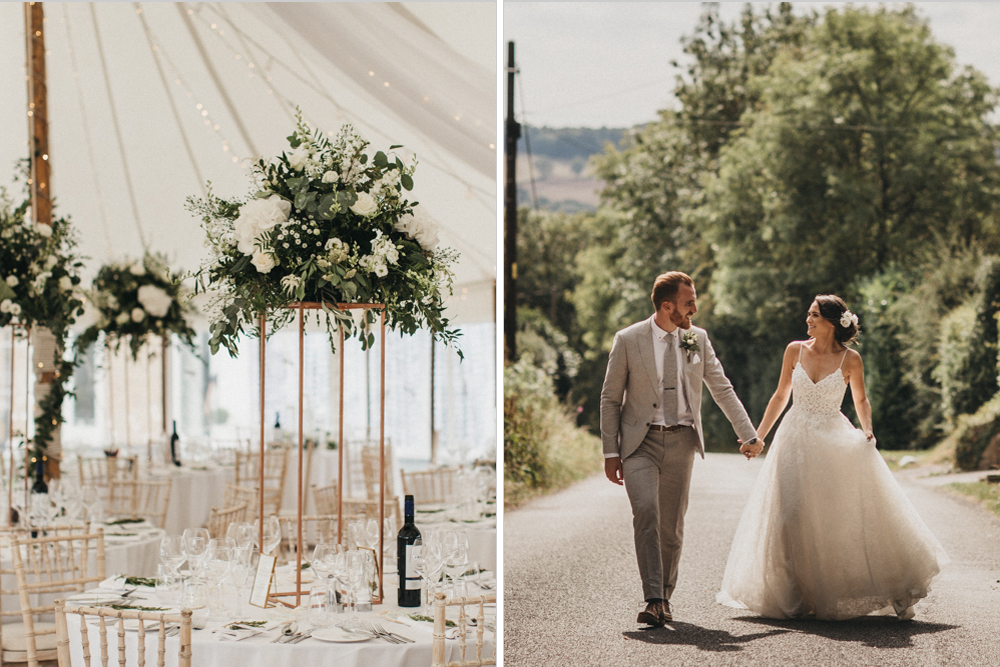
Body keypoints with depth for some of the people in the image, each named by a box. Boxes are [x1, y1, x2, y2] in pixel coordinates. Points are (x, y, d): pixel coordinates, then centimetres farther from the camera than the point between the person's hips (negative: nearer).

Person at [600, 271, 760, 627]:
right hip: (641, 441, -3)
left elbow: (722, 389, 14)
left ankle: (665, 599, 22)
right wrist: (611, 452, -4)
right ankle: (653, 600, -22)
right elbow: (610, 398, 1)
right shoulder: (628, 340, -3)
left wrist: (749, 434, 11)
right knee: (646, 512, -22)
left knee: (672, 526, 5)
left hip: (681, 441, 3)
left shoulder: (697, 339, 6)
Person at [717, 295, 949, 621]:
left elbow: (861, 401, 9)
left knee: (853, 516, -4)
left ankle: (894, 594, 7)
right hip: (795, 441, 2)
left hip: (835, 444, -2)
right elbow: (780, 396, 11)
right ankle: (799, 597, 13)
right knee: (794, 520, 1)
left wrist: (867, 430, -10)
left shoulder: (849, 359, -4)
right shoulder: (795, 350, 2)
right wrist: (758, 436, 9)